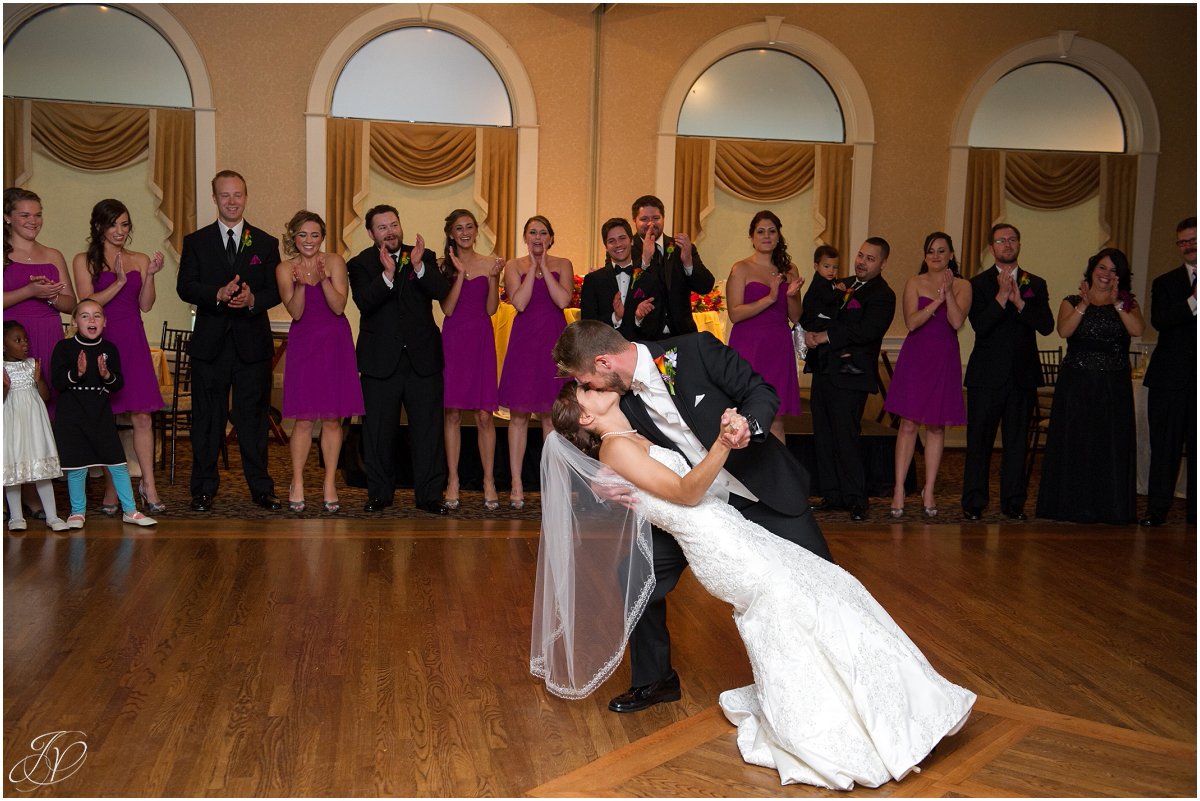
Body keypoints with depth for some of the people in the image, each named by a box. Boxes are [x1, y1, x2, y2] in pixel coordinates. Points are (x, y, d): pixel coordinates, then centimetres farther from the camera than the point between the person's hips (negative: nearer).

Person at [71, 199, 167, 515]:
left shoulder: (140, 260, 11)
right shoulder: (84, 261, 4)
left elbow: (145, 305, 5)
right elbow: (88, 302, -6)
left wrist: (150, 275, -9)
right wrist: (119, 282, -15)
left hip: (133, 343, 2)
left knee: (143, 417, -1)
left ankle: (148, 485, 5)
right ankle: (111, 488, 8)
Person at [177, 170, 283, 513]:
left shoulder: (266, 243, 10)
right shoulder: (195, 242, 8)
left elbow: (276, 291, 3)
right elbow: (185, 287, -2)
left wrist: (253, 298, -18)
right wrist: (218, 294, -19)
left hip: (252, 343, 0)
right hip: (209, 343, 0)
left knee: (254, 417, 4)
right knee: (207, 417, 5)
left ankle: (261, 487, 12)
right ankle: (204, 488, 14)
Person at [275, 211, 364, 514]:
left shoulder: (335, 262, 0)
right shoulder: (285, 269, 1)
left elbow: (339, 306, -9)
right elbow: (295, 312, -9)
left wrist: (324, 278, -22)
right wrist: (300, 283, -24)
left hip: (335, 343, 0)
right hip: (303, 344, 0)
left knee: (332, 418, 2)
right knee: (304, 419, -2)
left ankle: (330, 485, 10)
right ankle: (297, 484, 11)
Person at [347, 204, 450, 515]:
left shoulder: (424, 257, 7)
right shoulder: (361, 264, 2)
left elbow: (441, 291, -9)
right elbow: (364, 302, -15)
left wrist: (419, 267, -24)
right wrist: (387, 275, -27)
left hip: (423, 358, 1)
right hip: (380, 360, -1)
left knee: (428, 429, 2)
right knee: (379, 431, 7)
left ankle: (429, 494, 11)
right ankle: (380, 493, 20)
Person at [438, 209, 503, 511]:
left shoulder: (489, 263, 6)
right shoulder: (444, 266, 4)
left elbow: (491, 309, 2)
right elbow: (447, 309, -6)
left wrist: (494, 277, -10)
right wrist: (460, 273, -12)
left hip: (482, 340, 0)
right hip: (453, 340, 0)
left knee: (484, 415, 0)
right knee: (452, 414, 2)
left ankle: (489, 481, 8)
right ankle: (453, 482, 10)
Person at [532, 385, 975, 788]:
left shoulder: (640, 441, 21)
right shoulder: (616, 448, -8)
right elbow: (686, 492, -15)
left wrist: (727, 432, 6)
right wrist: (722, 444, -29)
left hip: (736, 534, 9)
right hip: (721, 551, -9)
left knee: (829, 586, 4)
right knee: (802, 603, -12)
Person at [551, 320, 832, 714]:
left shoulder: (696, 350, -22)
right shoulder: (625, 405, -9)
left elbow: (762, 391, -14)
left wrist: (748, 425, -35)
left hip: (764, 489, -3)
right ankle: (655, 681, 18)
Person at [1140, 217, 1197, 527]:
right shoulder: (1165, 283, 10)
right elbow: (1159, 320, -8)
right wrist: (1193, 300, -20)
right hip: (1170, 377, 1)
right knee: (1164, 446, 3)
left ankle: (1195, 512, 10)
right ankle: (1157, 509, 9)